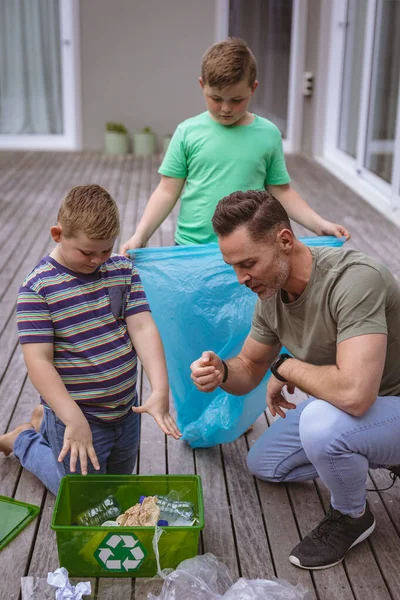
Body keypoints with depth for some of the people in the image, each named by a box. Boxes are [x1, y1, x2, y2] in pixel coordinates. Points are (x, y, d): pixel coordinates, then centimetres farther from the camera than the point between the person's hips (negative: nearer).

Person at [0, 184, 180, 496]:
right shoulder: (38, 286, -19)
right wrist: (74, 420, -29)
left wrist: (160, 390, -24)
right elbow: (39, 361, -22)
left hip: (126, 409, 5)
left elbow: (143, 329, -11)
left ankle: (45, 422, 39)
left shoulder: (123, 269, -3)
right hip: (79, 415, -5)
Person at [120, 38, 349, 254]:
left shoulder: (268, 134, -1)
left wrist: (320, 224, -4)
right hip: (191, 248, 0)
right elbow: (168, 191, -1)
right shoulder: (188, 132, -3)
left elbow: (281, 191, 5)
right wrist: (140, 235, -10)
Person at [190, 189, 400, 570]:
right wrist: (221, 372, -21)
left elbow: (353, 393, -45)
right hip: (338, 406, 9)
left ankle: (351, 517, -4)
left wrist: (285, 366, -25)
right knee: (263, 464, 16)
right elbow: (249, 370, 4)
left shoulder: (354, 279, -35)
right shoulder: (271, 292, -8)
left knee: (321, 422, -37)